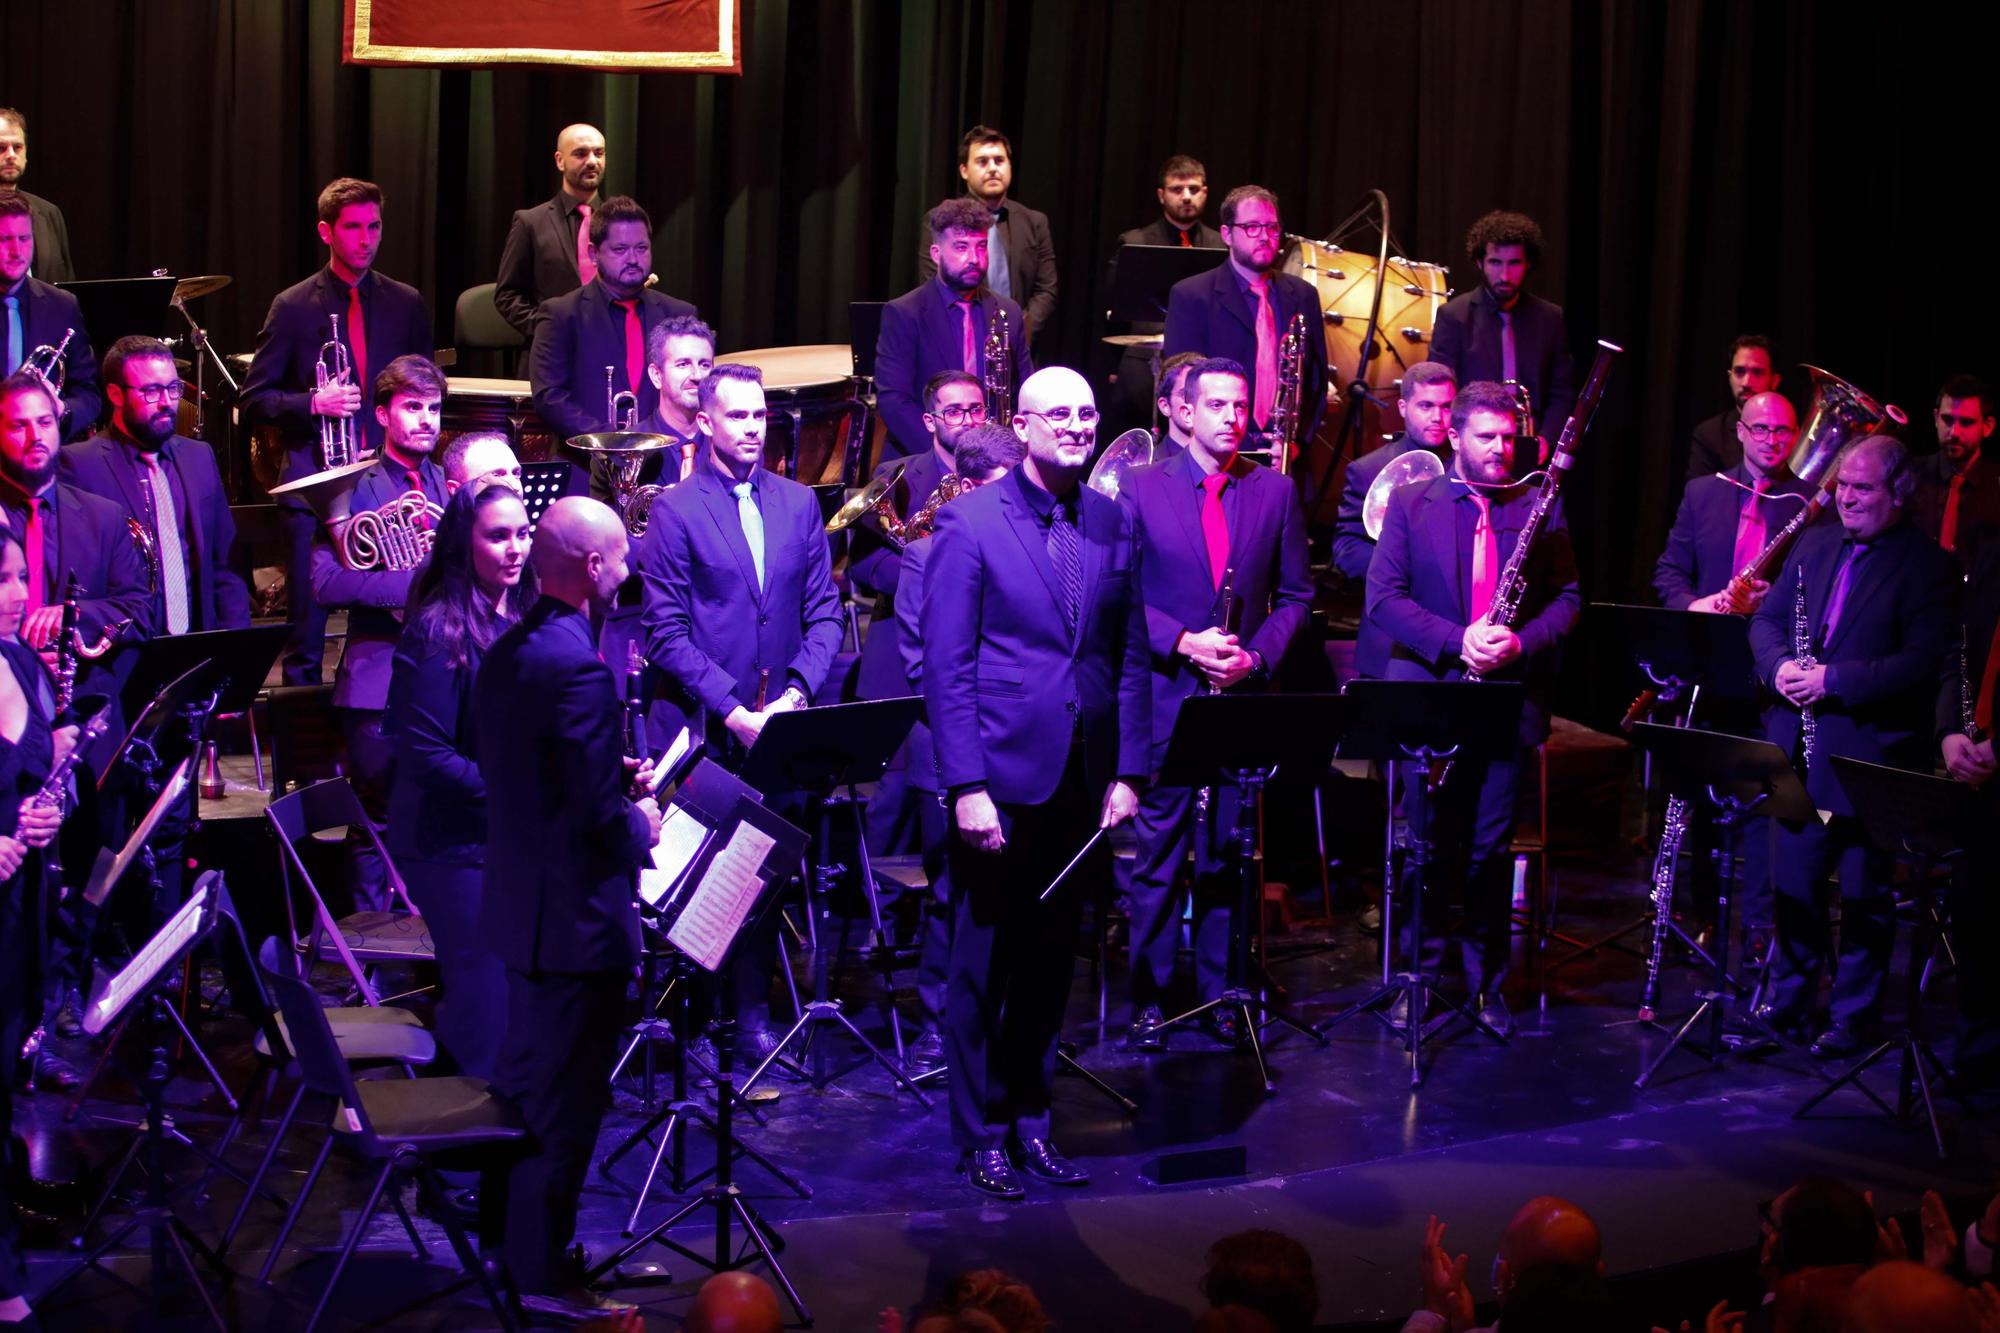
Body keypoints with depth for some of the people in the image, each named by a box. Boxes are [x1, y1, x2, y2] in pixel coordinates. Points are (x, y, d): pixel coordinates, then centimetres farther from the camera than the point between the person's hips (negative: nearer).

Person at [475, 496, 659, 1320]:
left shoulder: (507, 652, 5)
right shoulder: (577, 666, -25)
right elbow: (599, 815, -27)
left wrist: (616, 778, 10)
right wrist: (642, 824, -7)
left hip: (520, 903, 10)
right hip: (577, 913, -10)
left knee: (527, 1073, 23)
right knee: (566, 1096, 3)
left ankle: (502, 1231, 37)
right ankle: (541, 1273, 12)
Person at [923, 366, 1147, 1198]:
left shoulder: (1114, 526, 8)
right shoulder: (970, 523, -6)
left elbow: (1129, 657, 11)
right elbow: (945, 664, -9)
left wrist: (1128, 770, 4)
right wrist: (966, 785, -15)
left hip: (1083, 781, 5)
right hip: (1002, 780, -4)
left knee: (1051, 959, 13)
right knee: (983, 965, 5)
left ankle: (1031, 1119, 26)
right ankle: (981, 1135, 17)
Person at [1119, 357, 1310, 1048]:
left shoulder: (1276, 493, 6)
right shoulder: (1142, 488, 0)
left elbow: (1296, 594, 9)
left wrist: (1256, 656, -7)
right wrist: (1183, 642, -13)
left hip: (1242, 697, 2)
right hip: (1165, 697, -2)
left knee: (1225, 853, 7)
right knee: (1159, 853, 2)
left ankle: (1218, 992, 17)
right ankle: (1149, 997, 10)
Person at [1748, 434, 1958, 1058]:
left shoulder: (1927, 565, -9)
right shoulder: (1814, 545, 11)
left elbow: (1923, 663, -18)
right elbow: (1766, 620, 13)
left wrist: (1832, 678, -22)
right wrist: (1780, 665, -9)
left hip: (1870, 758, -5)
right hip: (1799, 749, 5)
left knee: (1864, 895, 4)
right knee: (1793, 882, 14)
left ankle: (1853, 1016, 14)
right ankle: (1788, 999, 27)